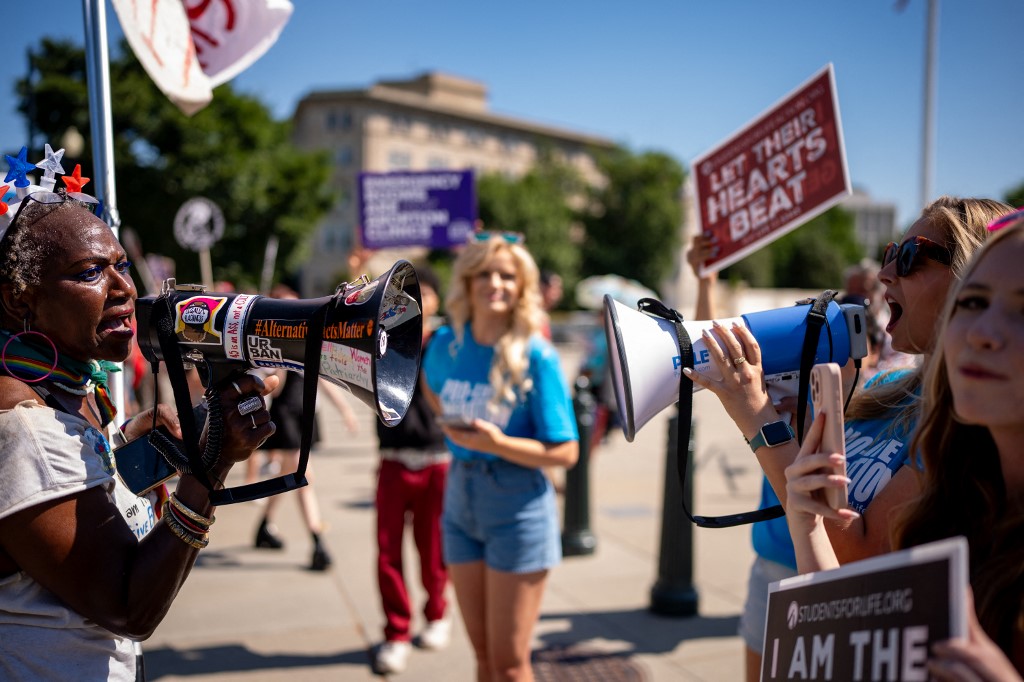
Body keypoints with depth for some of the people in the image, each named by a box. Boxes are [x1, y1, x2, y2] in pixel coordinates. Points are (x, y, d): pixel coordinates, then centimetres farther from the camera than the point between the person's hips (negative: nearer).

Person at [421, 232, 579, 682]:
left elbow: (566, 452, -16)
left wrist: (497, 444, -27)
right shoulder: (446, 343, 0)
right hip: (460, 497, 5)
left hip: (517, 505, -5)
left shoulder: (536, 356, -14)